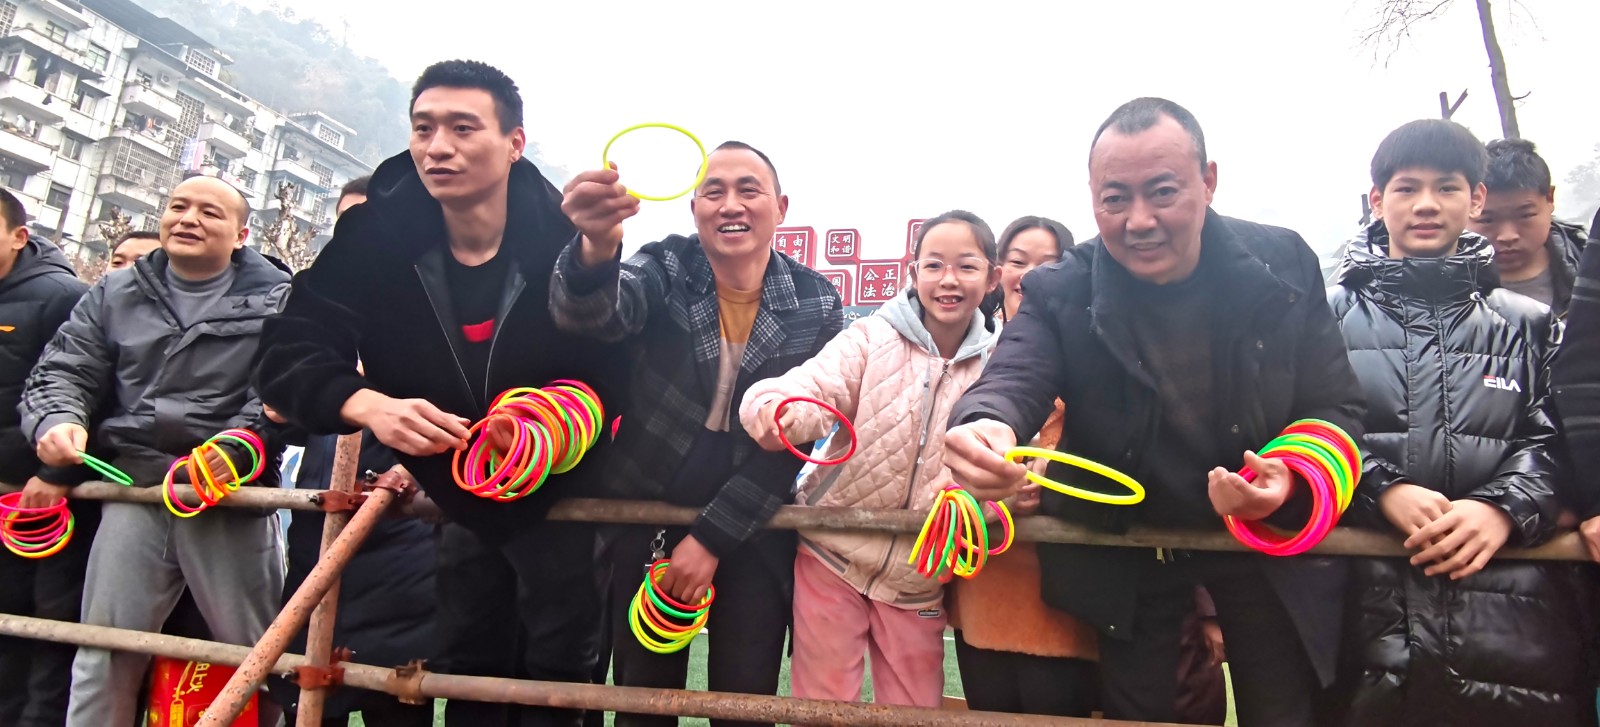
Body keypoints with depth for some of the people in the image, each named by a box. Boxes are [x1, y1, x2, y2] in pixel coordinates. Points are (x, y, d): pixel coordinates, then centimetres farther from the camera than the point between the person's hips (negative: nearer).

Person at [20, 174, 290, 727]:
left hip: (230, 494, -3)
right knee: (102, 656, 9)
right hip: (134, 487, 4)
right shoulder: (115, 295, 17)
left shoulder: (276, 299, 4)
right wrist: (57, 419, -9)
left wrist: (244, 443, -24)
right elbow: (64, 370, 13)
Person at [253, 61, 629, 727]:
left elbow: (617, 369, -18)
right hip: (461, 502, 3)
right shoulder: (376, 240, -13)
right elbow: (288, 352, -16)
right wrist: (368, 405, -35)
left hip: (564, 497, -3)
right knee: (468, 673, 17)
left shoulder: (569, 241, -21)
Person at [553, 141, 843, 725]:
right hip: (645, 519, 0)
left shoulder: (817, 304, -5)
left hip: (752, 534, 0)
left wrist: (712, 535, -13)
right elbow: (593, 314, -30)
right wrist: (596, 249, -54)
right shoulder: (665, 269, -8)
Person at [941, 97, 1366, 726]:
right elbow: (1013, 379, -30)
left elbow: (1335, 407, -6)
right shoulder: (1060, 292, -13)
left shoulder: (1284, 266, -11)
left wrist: (1291, 472, -29)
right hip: (1123, 552, 0)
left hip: (1269, 539, 1)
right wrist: (985, 426, -55)